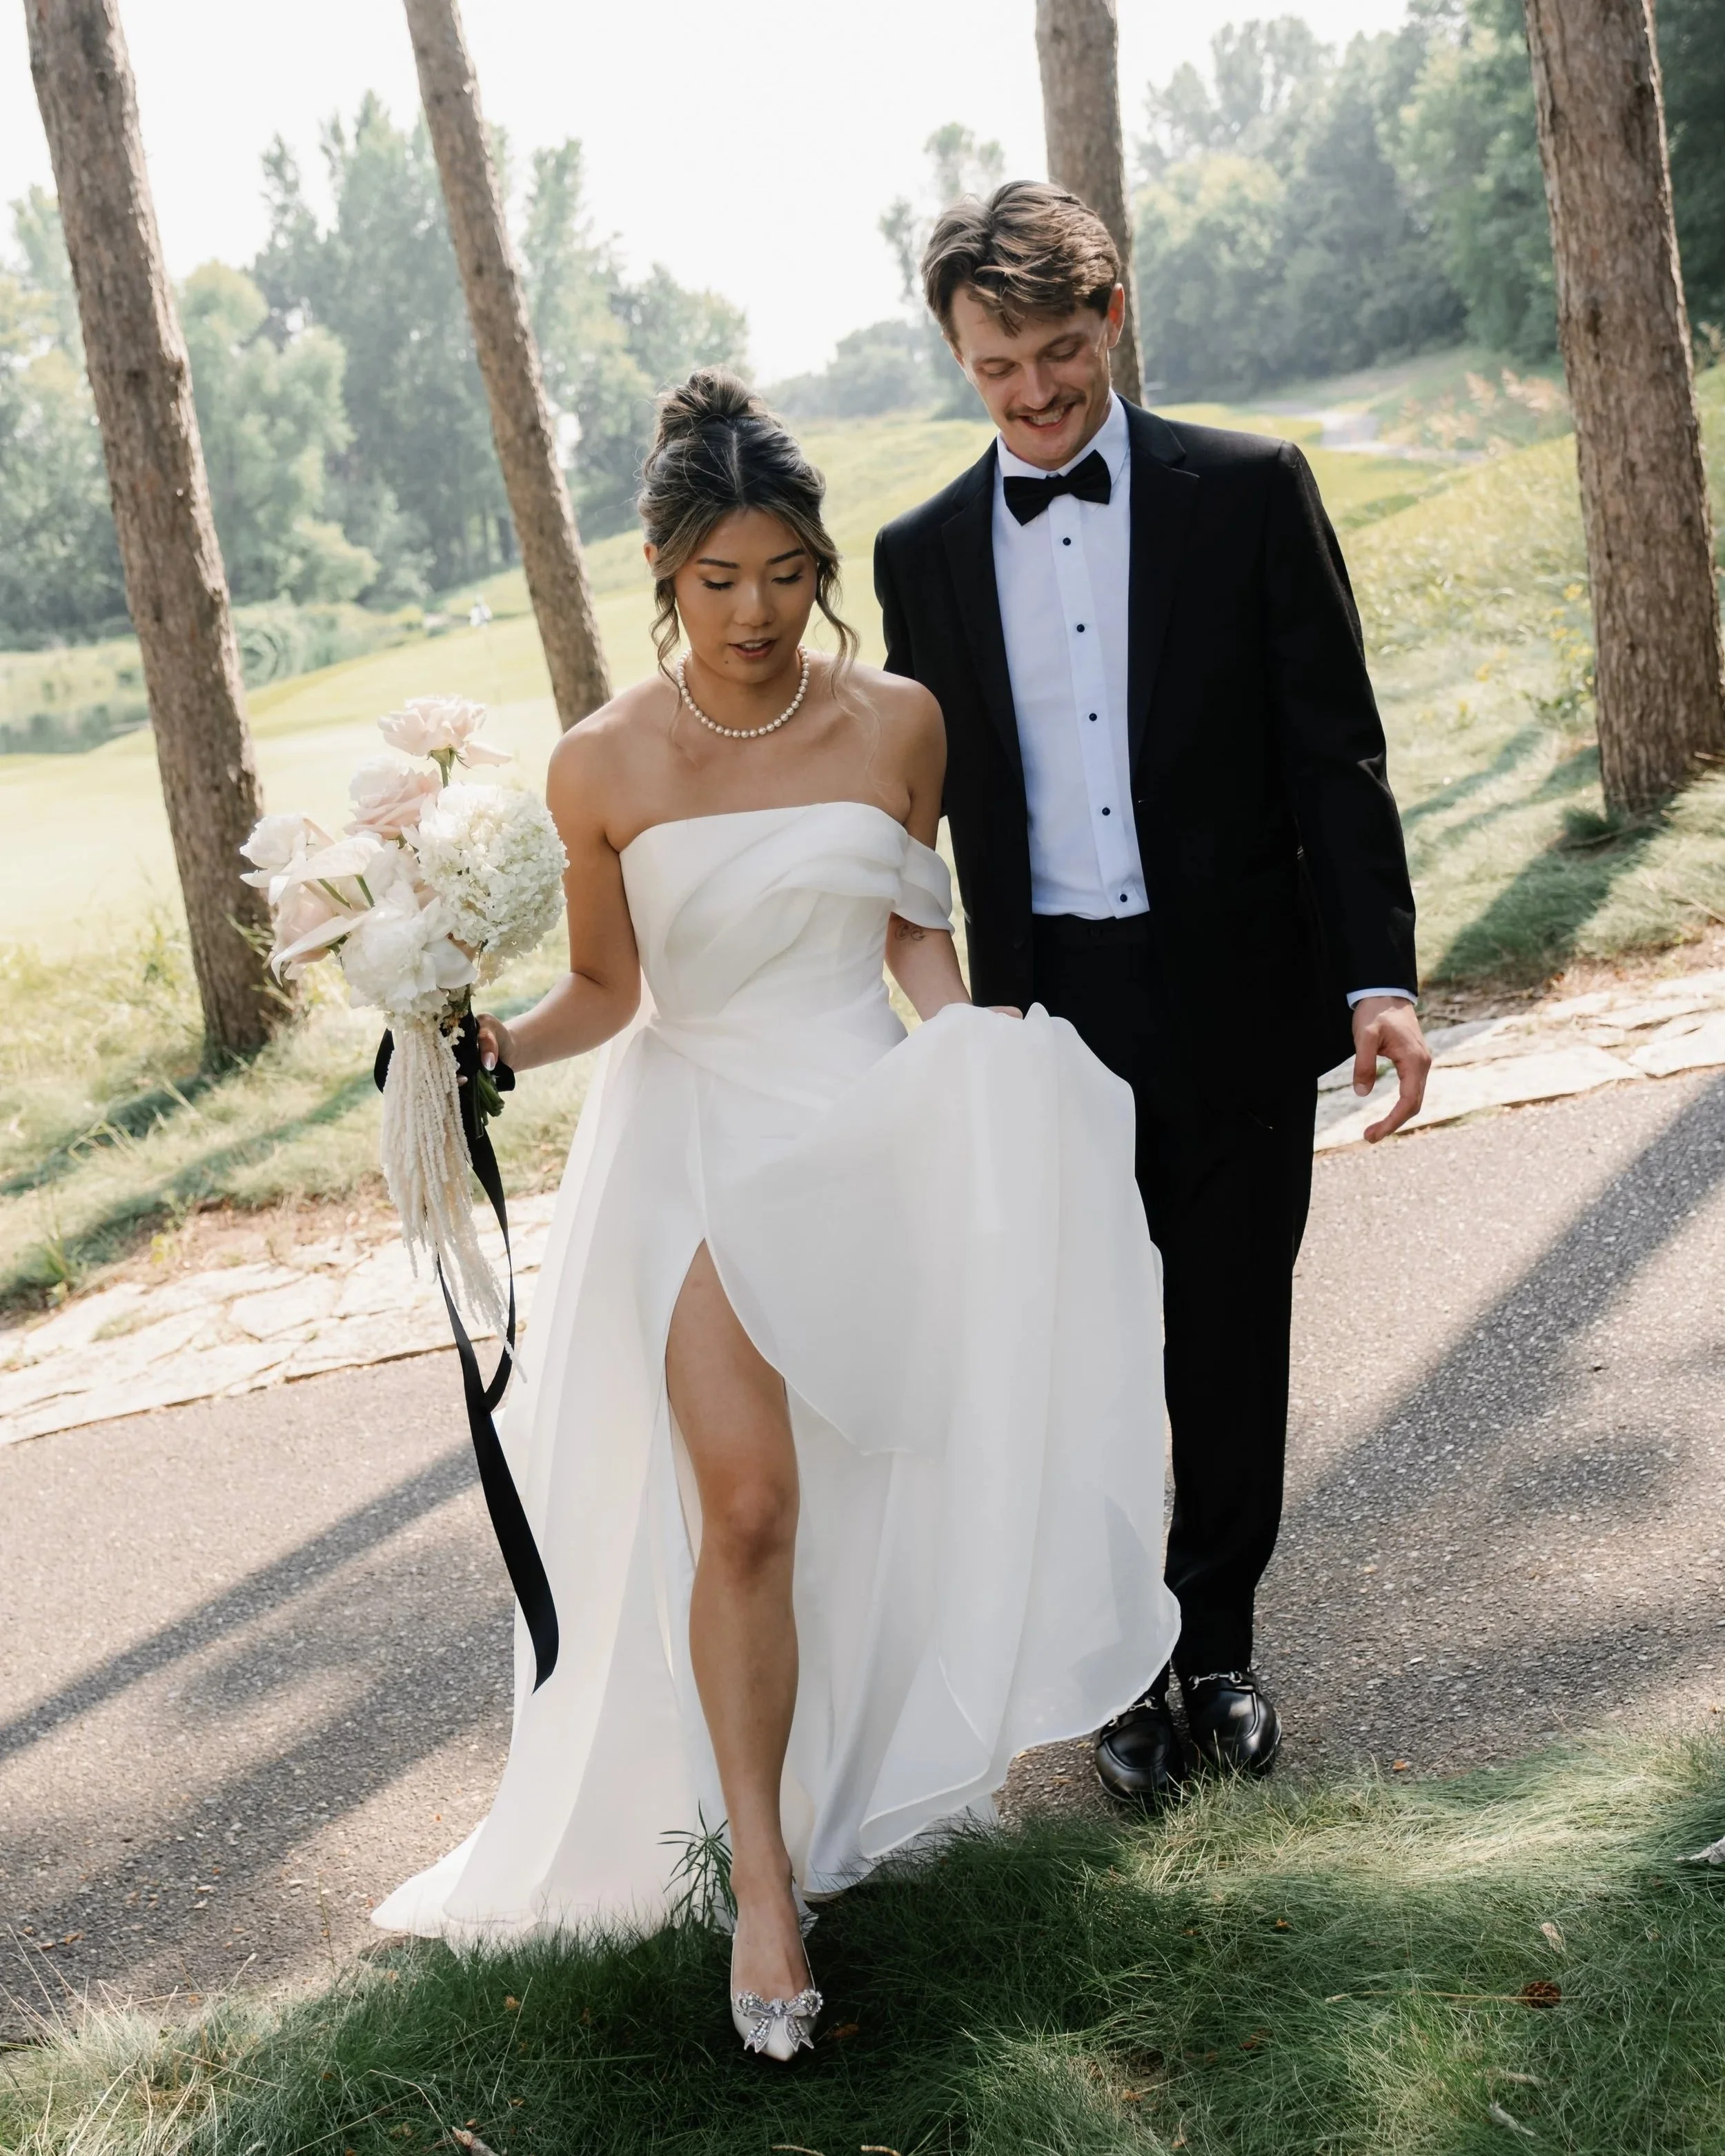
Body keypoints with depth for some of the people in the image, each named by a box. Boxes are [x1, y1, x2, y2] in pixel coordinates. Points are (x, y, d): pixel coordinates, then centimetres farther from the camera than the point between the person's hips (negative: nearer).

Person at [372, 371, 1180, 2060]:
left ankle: (865, 1772, 33)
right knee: (744, 1508, -12)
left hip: (868, 1124, 2)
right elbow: (605, 990, 0)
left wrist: (976, 1062, -7)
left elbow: (913, 927, 9)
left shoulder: (894, 721, -3)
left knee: (873, 1493, 10)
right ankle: (762, 1876, 0)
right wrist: (498, 1041, -19)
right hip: (700, 1139, -2)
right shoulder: (606, 765, -8)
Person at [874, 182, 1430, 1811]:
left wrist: (1379, 974, -12)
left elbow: (1335, 749, -3)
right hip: (1051, 1015, 1)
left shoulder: (1250, 492, -2)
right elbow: (923, 798, 8)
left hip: (1237, 1004, -1)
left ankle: (1217, 1646, 30)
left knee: (1233, 1355, 11)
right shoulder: (926, 552, 4)